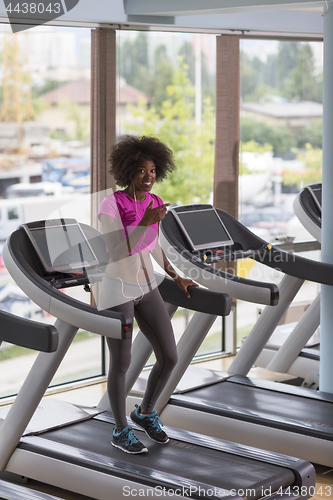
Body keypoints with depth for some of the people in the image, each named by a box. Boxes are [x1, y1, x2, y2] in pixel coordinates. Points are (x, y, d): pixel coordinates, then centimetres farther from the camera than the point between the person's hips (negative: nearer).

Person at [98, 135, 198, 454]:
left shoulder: (153, 202, 1)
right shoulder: (109, 205, -20)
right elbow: (115, 254, -25)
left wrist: (176, 277, 14)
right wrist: (145, 222, -34)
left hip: (146, 288, 6)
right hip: (117, 291, -6)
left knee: (169, 358, 5)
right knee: (121, 364, 5)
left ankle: (145, 412, 31)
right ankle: (120, 432, 26)